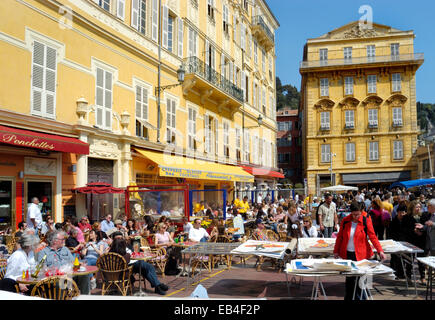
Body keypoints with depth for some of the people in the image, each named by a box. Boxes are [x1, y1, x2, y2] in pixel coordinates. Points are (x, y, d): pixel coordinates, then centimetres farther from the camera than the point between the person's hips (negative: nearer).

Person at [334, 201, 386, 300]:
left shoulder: (366, 221, -7)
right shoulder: (345, 221, -1)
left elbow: (373, 237, -9)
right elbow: (340, 237, 7)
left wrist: (380, 251, -20)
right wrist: (336, 251, 8)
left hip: (361, 255, -2)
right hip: (347, 254, 2)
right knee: (349, 277, 11)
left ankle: (361, 297, 17)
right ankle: (348, 297, 25)